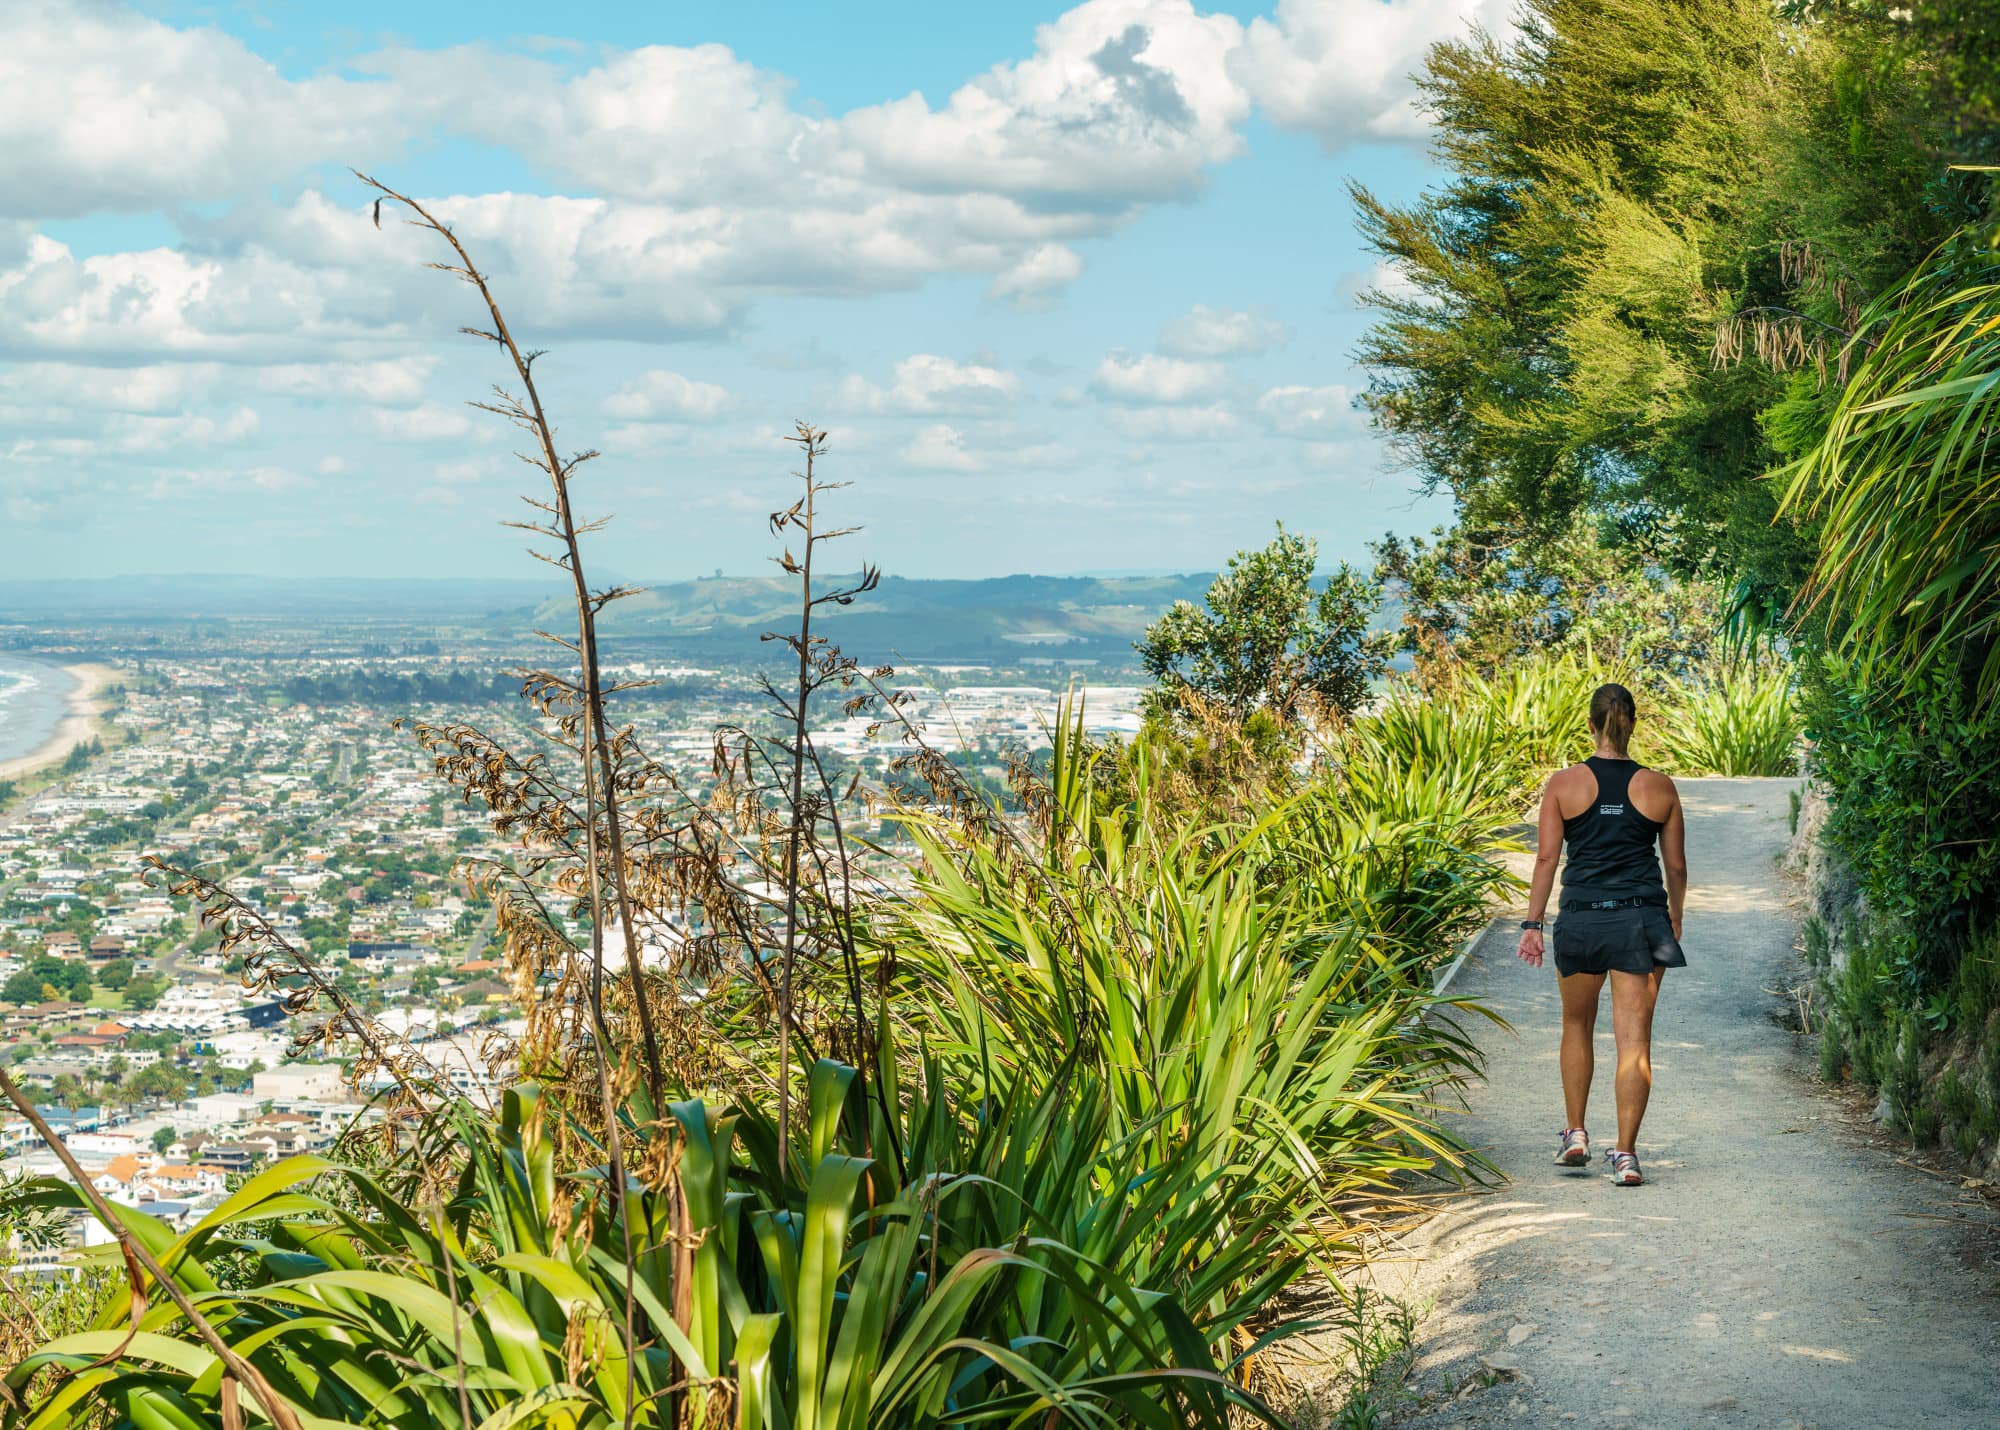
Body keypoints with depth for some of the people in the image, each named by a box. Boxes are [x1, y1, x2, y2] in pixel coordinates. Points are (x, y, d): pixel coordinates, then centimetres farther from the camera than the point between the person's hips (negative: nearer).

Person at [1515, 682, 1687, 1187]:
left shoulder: (1564, 783, -2)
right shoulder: (1659, 787, 2)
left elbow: (1547, 857, -4)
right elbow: (1676, 865, 9)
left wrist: (1532, 924, 1)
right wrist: (1674, 919, 24)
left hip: (1581, 918, 0)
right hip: (1642, 919, 0)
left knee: (1577, 1026, 21)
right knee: (1634, 1038, 1)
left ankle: (1575, 1135, 22)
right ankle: (1626, 1154, -4)